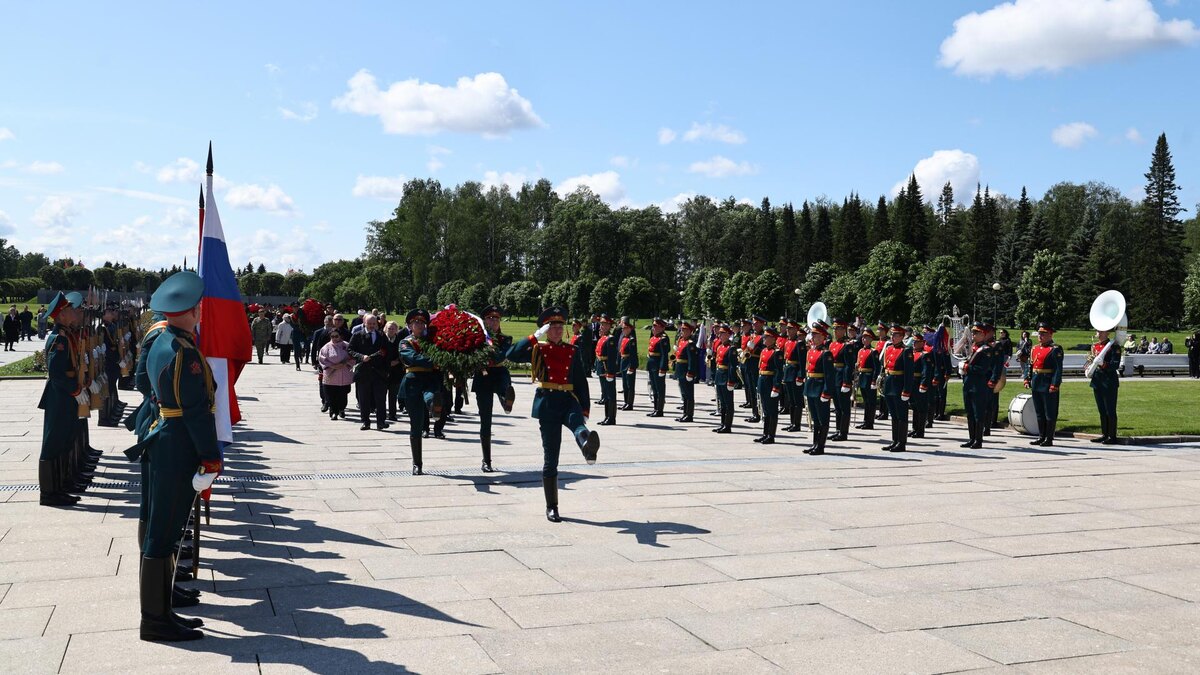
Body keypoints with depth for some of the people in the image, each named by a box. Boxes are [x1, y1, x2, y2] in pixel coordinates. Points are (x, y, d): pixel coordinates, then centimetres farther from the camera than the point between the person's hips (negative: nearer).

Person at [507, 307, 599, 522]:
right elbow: (513, 355, -12)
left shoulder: (573, 351, 12)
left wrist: (584, 411, 4)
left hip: (569, 401, 1)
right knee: (550, 457, 0)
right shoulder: (537, 350, 6)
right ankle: (551, 507, 9)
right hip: (547, 404, -1)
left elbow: (581, 382, 12)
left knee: (578, 425, -35)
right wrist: (536, 336, -11)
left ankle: (588, 447, -71)